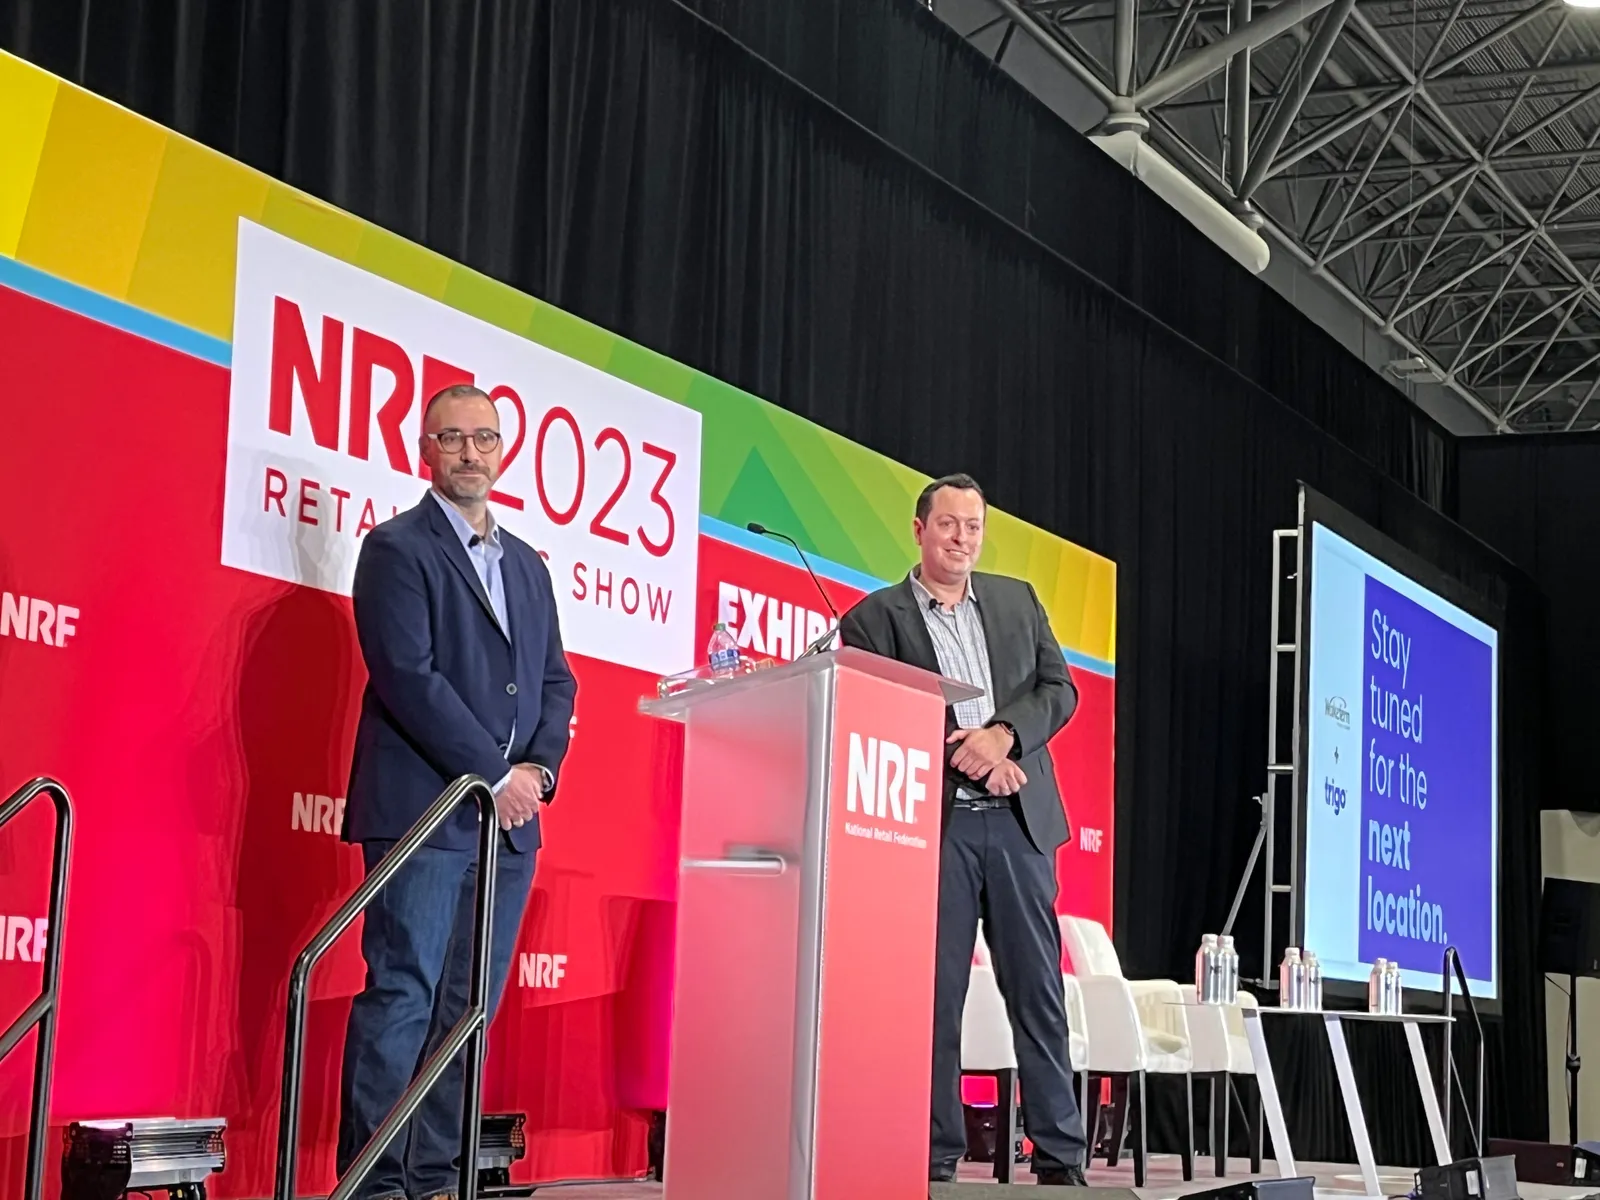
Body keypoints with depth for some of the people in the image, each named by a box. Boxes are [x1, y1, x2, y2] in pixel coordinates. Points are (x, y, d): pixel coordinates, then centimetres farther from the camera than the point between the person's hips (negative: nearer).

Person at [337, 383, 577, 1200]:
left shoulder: (528, 566, 20)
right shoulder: (397, 549, -1)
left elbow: (556, 681, 18)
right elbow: (410, 676, -12)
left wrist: (538, 770, 0)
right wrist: (493, 775, -13)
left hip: (511, 819, 7)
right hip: (423, 811, -7)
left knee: (473, 1007, 6)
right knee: (402, 999, -9)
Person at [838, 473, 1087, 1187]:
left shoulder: (1017, 601, 16)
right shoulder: (874, 619, 4)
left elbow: (1059, 689, 8)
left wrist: (1001, 735, -10)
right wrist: (967, 759, -14)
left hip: (1018, 818, 3)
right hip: (932, 825, -3)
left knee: (1038, 993, 4)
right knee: (934, 998, -1)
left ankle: (1060, 1157, 8)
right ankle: (936, 1162, 6)